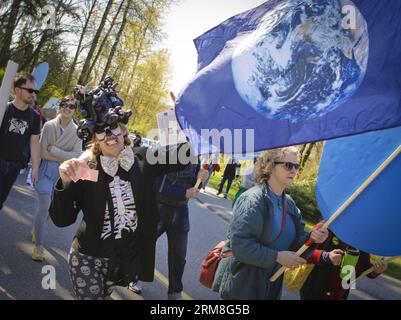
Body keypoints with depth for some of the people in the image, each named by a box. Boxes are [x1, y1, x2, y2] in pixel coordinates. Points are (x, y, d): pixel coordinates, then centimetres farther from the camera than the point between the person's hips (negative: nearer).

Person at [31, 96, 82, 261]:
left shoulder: (77, 131, -3)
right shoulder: (49, 126, -8)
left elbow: (77, 155, -9)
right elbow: (43, 152, -10)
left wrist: (55, 150, -14)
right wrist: (64, 157, -12)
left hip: (64, 173, 3)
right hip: (47, 169, -3)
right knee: (44, 206, -11)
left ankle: (37, 230, 44)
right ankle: (38, 245, 1)